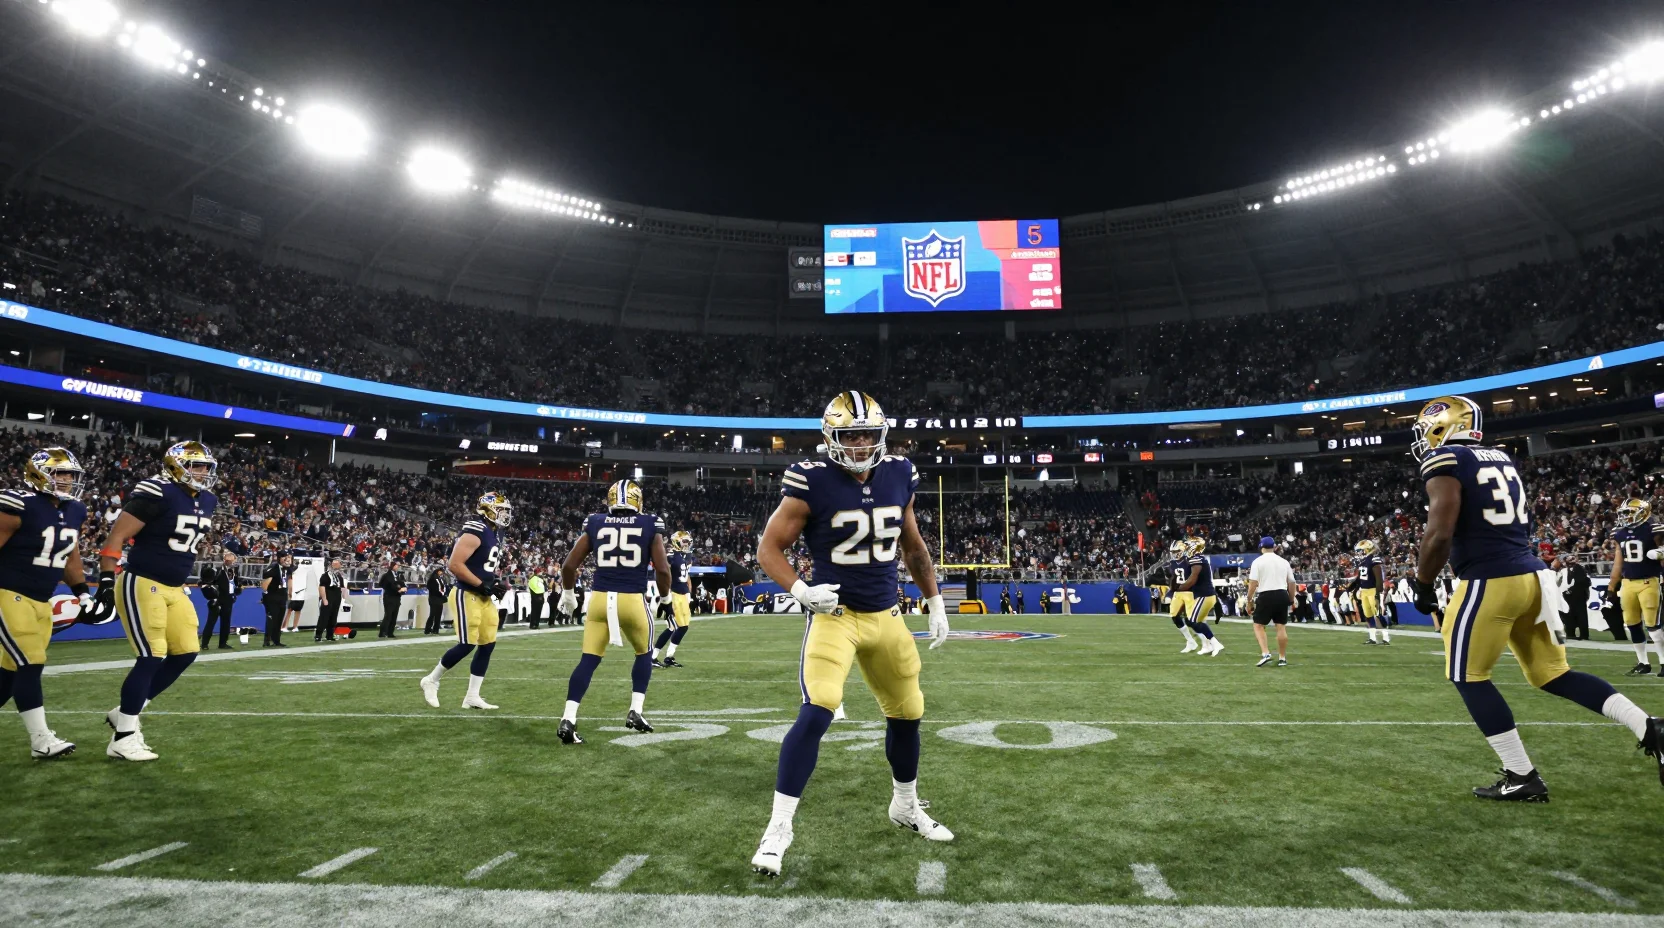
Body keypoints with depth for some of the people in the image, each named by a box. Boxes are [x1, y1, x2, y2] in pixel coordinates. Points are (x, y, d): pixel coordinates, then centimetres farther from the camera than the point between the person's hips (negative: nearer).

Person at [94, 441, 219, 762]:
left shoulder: (206, 501, 9)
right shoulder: (158, 494, -16)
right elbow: (117, 537, -16)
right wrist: (107, 579, -20)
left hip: (175, 589, 9)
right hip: (142, 585, -8)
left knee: (186, 652, 8)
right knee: (152, 658, -8)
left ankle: (124, 714, 23)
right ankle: (123, 738, 5)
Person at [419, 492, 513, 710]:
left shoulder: (493, 535, 14)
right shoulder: (475, 532, -16)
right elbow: (454, 564, -22)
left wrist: (496, 582, 6)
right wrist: (483, 585, -21)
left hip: (484, 598, 10)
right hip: (467, 595, -10)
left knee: (488, 644, 6)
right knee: (467, 644, -8)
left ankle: (472, 697, 12)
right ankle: (431, 680, 14)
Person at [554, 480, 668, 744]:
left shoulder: (595, 524, 8)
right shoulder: (650, 526, 2)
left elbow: (569, 566, 7)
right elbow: (662, 569, -3)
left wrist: (568, 594, 22)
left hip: (599, 599, 2)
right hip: (633, 600, -1)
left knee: (588, 661, 8)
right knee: (643, 653, 22)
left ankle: (568, 721, -2)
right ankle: (635, 712, 16)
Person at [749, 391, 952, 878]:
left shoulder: (899, 476, 0)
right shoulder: (812, 482, -16)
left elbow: (913, 546, 14)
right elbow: (769, 548, -10)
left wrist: (935, 603, 17)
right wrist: (800, 591, -27)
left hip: (886, 615, 6)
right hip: (834, 615, -5)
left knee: (907, 712, 16)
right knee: (815, 713, -20)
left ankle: (906, 807, 40)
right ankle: (779, 827, -4)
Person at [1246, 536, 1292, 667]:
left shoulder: (1258, 561, -4)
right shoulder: (1283, 561, 10)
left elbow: (1253, 583, -10)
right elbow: (1291, 582, 15)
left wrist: (1249, 600, -3)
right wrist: (1291, 599, 29)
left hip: (1266, 596, -4)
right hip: (1281, 595, 4)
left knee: (1258, 625, 6)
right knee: (1281, 627, 8)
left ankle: (1265, 654, -10)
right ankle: (1282, 658, 13)